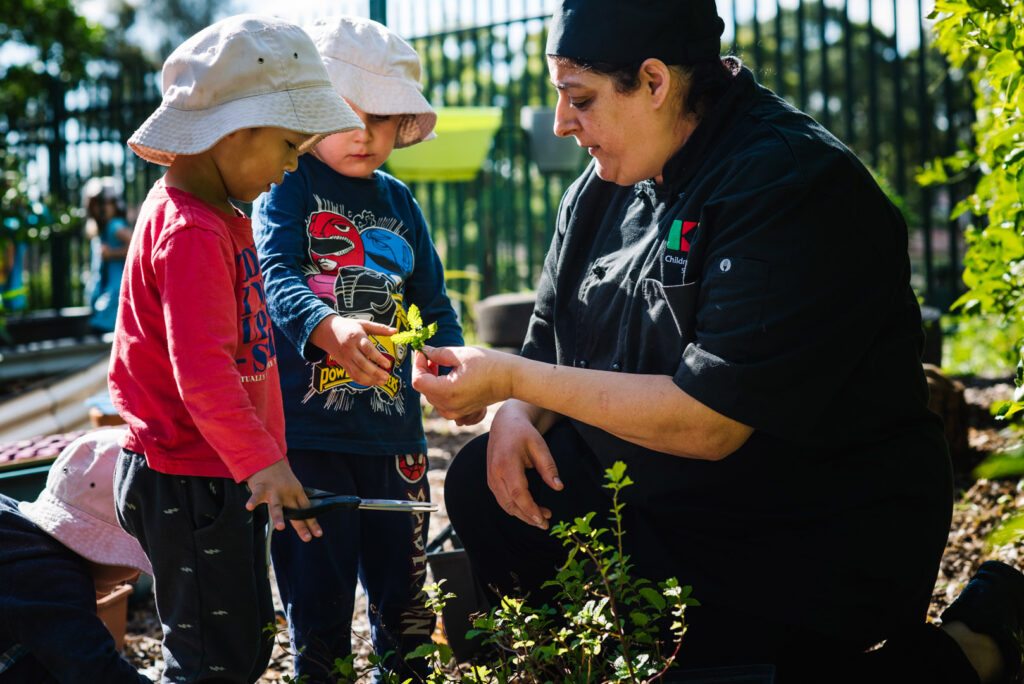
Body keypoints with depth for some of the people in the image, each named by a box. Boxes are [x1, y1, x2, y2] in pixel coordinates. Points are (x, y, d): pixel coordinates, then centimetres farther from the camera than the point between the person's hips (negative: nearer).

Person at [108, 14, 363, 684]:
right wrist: (263, 461, -27)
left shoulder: (216, 212, 11)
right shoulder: (192, 233, -22)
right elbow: (202, 374, -29)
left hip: (224, 473, 10)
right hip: (189, 482, -10)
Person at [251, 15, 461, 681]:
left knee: (401, 577, 15)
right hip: (308, 424, -4)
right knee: (318, 585, 4)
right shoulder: (289, 188, -3)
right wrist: (327, 328, -39)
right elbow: (276, 276, -19)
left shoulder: (400, 202, 11)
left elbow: (433, 302, 14)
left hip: (393, 423, 5)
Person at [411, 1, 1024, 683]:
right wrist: (517, 411, -10)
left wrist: (512, 378, -24)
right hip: (654, 490, 7)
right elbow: (552, 339, 14)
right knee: (483, 484, -6)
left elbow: (709, 424, -28)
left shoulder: (796, 184, -23)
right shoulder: (605, 188, 4)